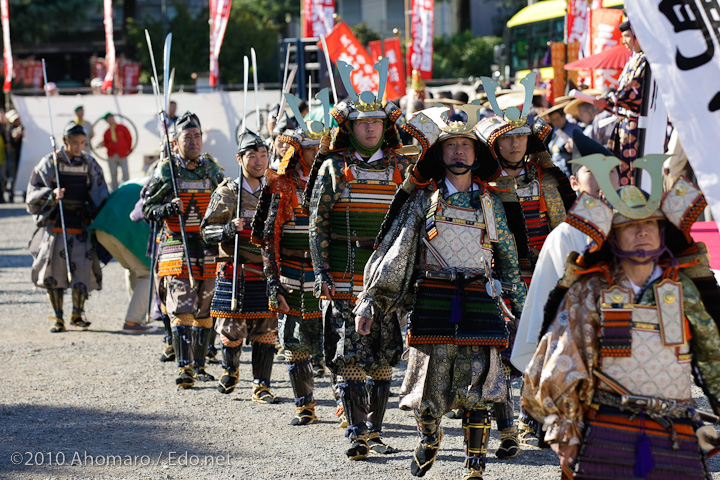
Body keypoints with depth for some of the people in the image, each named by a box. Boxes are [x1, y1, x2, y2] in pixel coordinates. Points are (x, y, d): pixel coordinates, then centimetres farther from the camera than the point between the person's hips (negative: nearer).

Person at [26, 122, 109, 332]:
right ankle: (57, 318, 9)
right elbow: (34, 191, -1)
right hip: (55, 224, -1)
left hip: (81, 225, 1)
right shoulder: (50, 163, 0)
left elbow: (99, 195, 13)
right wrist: (52, 195, -20)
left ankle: (77, 315, 11)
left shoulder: (89, 164, 6)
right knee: (54, 269, -1)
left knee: (82, 269, -7)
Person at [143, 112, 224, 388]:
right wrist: (169, 209, -18)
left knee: (205, 311, 10)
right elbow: (147, 209, 0)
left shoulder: (213, 169, 10)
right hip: (179, 248, -4)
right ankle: (184, 368, -14)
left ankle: (199, 365, 20)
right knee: (182, 310, -12)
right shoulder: (165, 171, -1)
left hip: (210, 249, 4)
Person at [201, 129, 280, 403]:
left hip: (268, 274, 3)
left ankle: (261, 386, 7)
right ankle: (230, 371, 30)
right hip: (235, 275, -3)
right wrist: (230, 229, -20)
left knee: (266, 331, 0)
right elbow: (207, 231, -2)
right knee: (232, 329, 2)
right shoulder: (227, 193, -1)